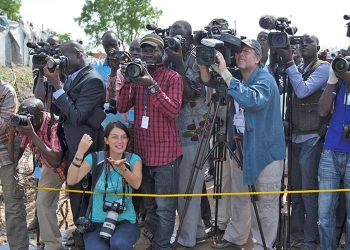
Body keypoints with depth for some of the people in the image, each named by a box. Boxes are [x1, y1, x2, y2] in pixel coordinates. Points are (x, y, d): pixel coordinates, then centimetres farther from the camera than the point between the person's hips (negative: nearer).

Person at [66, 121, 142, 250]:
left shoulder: (133, 159, -2)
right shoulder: (95, 158, -2)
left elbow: (136, 184, -21)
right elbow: (71, 181, -14)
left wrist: (122, 168, -40)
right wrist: (80, 152, -26)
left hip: (125, 221, 0)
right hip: (97, 222, 1)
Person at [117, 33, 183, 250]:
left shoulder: (173, 77, -5)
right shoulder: (137, 75, 10)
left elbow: (173, 111, -17)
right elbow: (122, 107, 0)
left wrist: (152, 85, -25)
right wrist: (127, 81, -15)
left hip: (165, 152, -6)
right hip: (142, 150, 6)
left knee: (164, 206, -3)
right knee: (150, 205, 16)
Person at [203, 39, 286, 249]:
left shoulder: (265, 79, -16)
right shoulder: (241, 81, 11)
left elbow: (252, 100, -37)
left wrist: (224, 72, -38)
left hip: (268, 148, -8)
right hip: (250, 148, 8)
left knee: (267, 201, 0)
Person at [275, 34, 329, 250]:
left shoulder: (323, 67, -5)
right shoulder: (298, 70, 16)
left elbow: (303, 90, -19)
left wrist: (289, 62, -17)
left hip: (312, 138, -7)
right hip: (296, 136, 7)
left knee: (308, 190, -5)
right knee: (295, 188, 11)